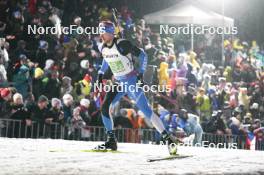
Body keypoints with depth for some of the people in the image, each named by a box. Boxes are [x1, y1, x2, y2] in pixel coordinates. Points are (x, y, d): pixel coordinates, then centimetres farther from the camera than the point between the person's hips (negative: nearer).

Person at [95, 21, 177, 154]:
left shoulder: (122, 44, -19)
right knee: (104, 107, -6)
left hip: (132, 81, -7)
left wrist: (141, 72, -18)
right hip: (118, 83, 7)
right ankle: (111, 141, 6)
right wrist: (101, 73, 16)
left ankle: (167, 138, -8)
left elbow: (142, 55, -12)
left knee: (146, 110, -13)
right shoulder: (102, 48, 1)